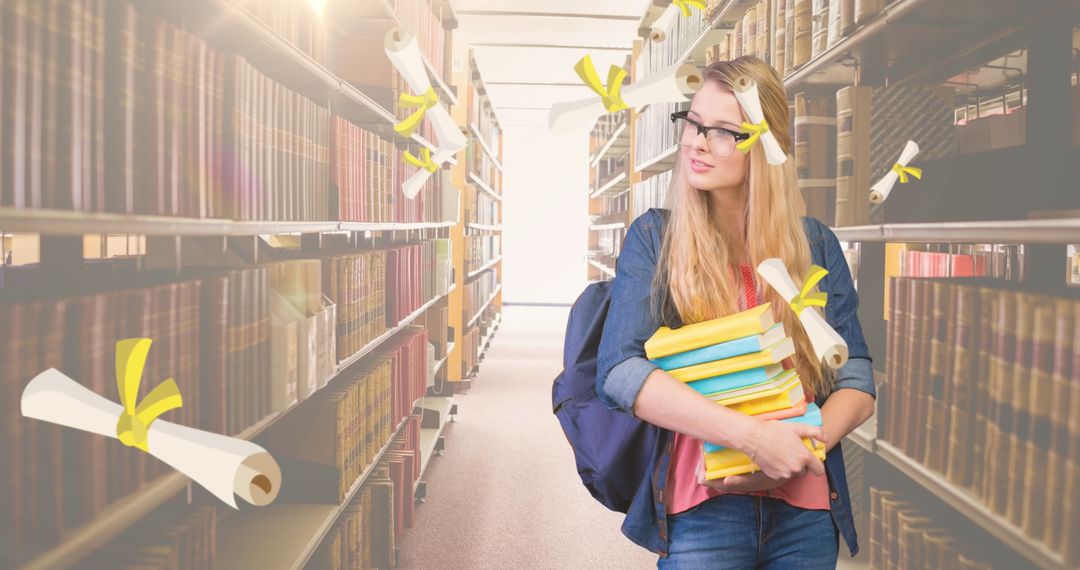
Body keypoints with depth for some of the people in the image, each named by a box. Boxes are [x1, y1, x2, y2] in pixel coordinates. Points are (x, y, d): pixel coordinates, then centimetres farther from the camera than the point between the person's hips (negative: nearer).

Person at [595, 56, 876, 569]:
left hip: (806, 512, 3)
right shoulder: (655, 238, -4)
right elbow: (619, 371, -16)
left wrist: (799, 451, -17)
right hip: (700, 510, -2)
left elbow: (857, 381, 2)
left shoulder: (816, 244, 2)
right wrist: (752, 435, -23)